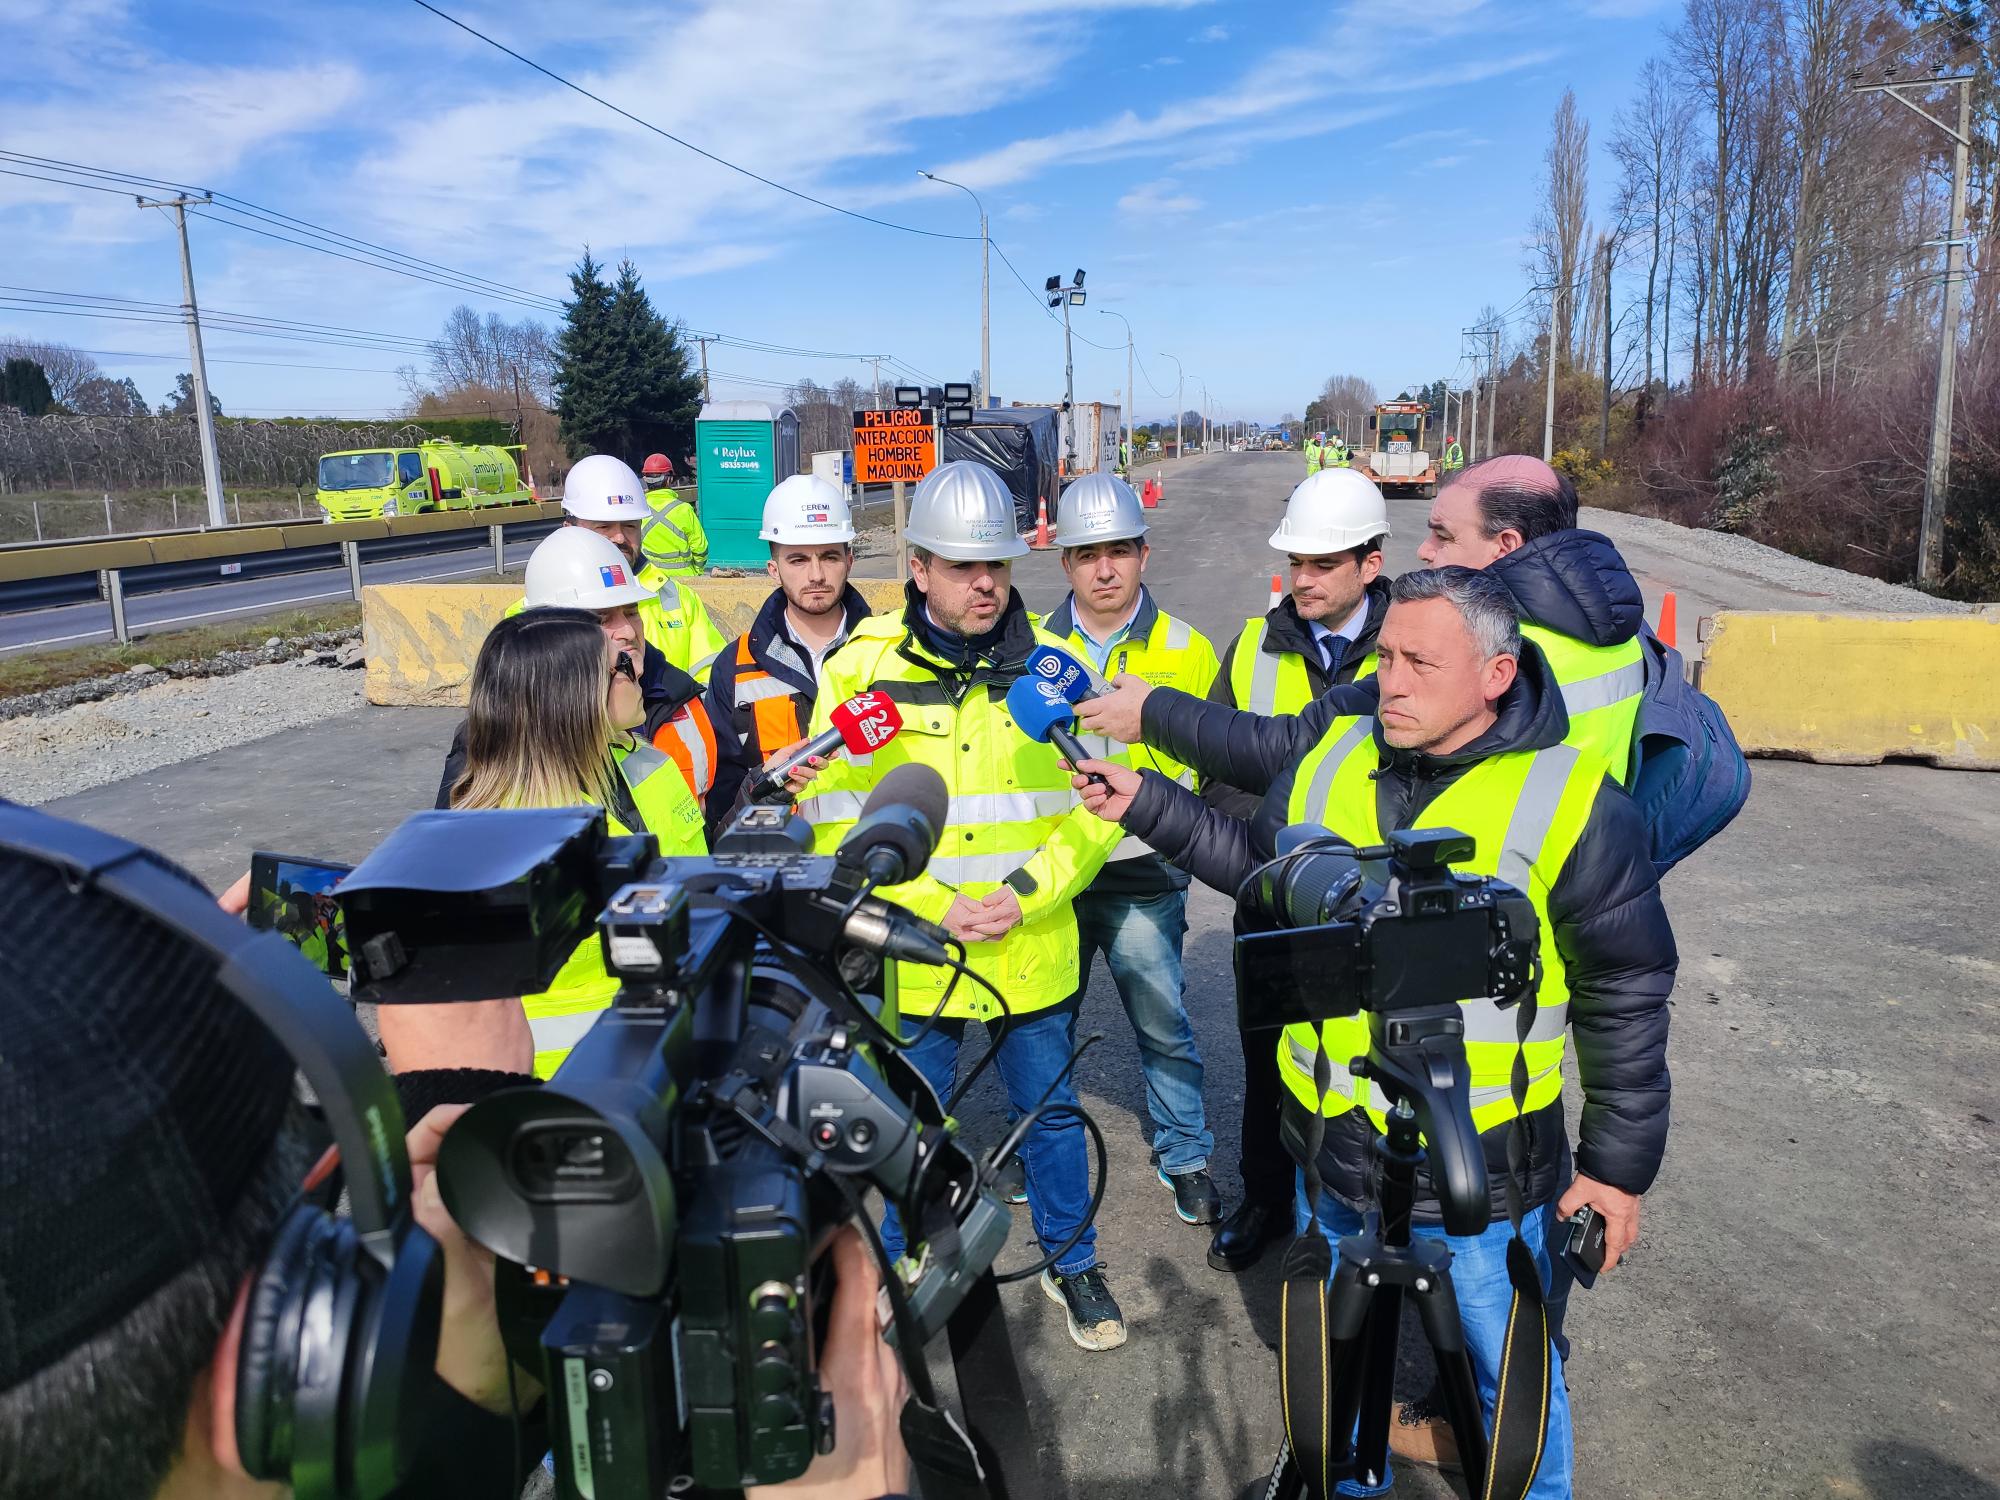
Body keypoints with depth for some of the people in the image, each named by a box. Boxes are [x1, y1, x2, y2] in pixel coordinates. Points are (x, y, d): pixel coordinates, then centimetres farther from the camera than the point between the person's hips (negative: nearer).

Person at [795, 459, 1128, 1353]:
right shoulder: (860, 667, -7)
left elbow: (1093, 809, 0)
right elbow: (836, 822, -7)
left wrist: (1024, 894, -14)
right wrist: (933, 906, -15)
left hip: (1034, 951, 1)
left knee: (1050, 1110, 17)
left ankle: (1071, 1262, 40)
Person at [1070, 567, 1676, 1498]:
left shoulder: (1571, 802, -16)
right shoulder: (1332, 759, -2)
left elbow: (1626, 999, -9)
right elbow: (1254, 861, 14)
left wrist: (1620, 1166, -5)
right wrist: (1145, 806, 6)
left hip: (1486, 1172, -4)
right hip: (1330, 1144, 5)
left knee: (1510, 1381, 17)